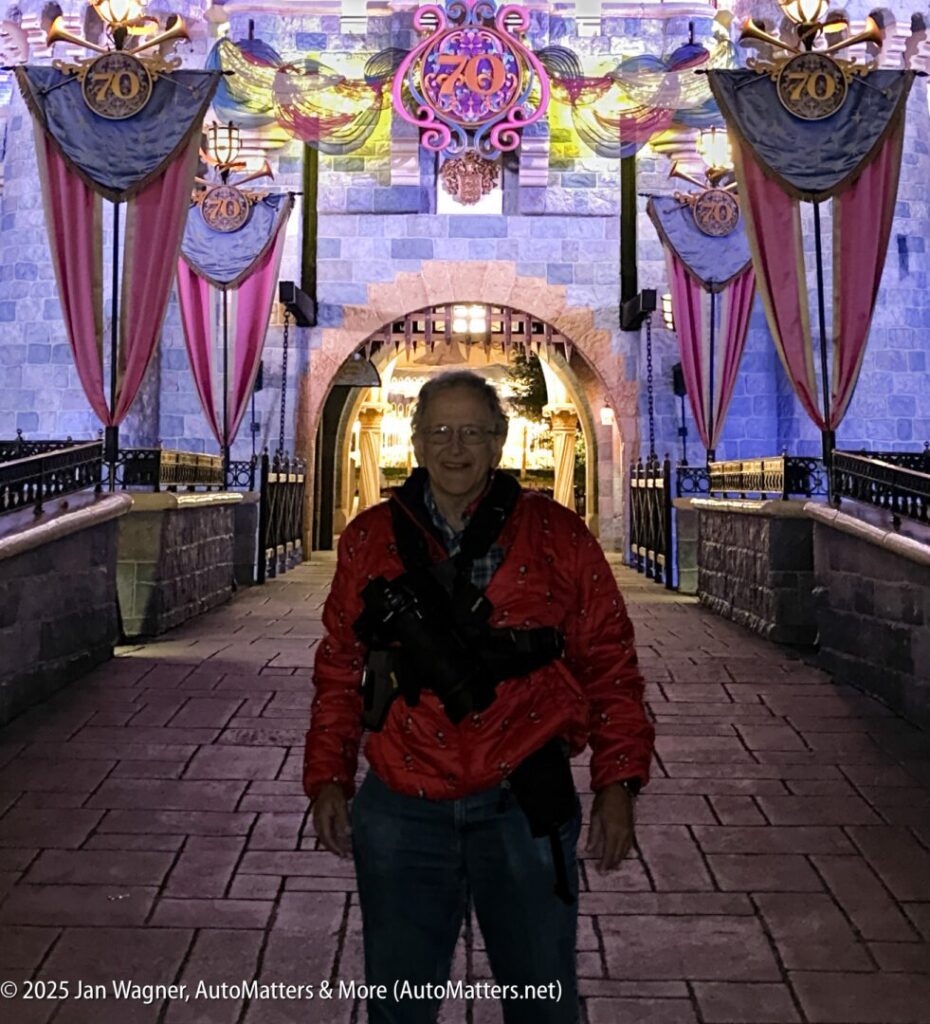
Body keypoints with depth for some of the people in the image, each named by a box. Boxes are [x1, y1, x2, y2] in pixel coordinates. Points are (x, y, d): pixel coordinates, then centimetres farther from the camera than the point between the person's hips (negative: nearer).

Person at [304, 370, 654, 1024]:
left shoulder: (558, 536, -2)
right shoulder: (368, 539, 3)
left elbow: (608, 663, -1)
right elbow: (340, 669, 7)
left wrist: (618, 783, -5)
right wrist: (328, 779, 5)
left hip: (525, 807, -1)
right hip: (400, 812, 2)